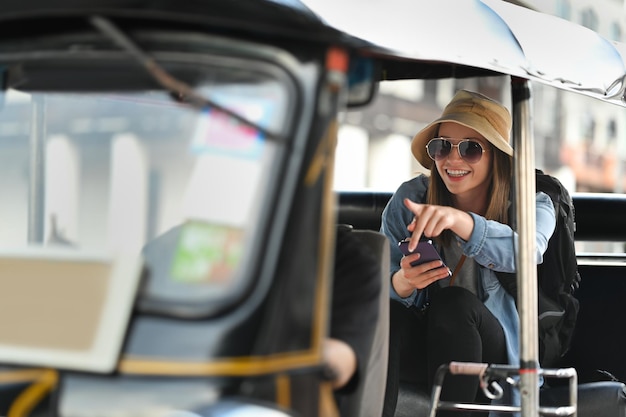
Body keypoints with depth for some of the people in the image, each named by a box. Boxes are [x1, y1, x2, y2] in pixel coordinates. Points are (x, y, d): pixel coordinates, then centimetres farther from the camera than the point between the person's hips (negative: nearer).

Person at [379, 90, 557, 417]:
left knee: (454, 303, -31)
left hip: (496, 359, -2)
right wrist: (402, 283, -32)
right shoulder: (410, 197, -2)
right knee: (386, 313, -29)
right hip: (420, 349, 2)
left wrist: (459, 219, -48)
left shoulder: (532, 205, -5)